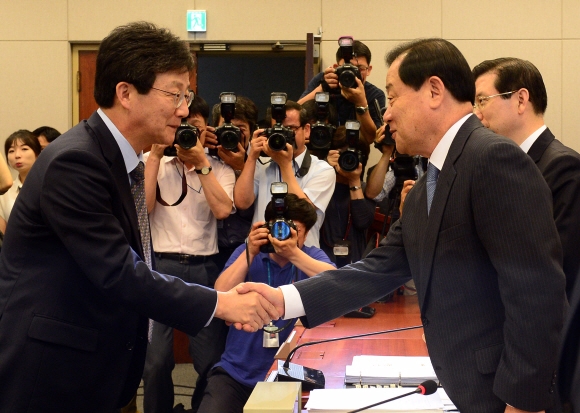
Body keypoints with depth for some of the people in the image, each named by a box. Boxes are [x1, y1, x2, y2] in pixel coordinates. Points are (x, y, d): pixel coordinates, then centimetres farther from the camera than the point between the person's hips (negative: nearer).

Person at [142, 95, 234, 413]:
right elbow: (141, 207, -7)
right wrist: (155, 155, -7)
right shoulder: (152, 163, 8)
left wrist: (200, 161, -9)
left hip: (204, 269, 1)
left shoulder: (219, 170, 9)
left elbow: (222, 210, -10)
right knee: (155, 360, -4)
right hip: (160, 266, -1)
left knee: (211, 360, 0)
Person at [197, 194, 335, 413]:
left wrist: (294, 254, -27)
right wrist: (250, 252, -18)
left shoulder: (312, 256, 2)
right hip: (236, 373, 0)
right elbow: (220, 297, -11)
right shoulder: (247, 252, 4)